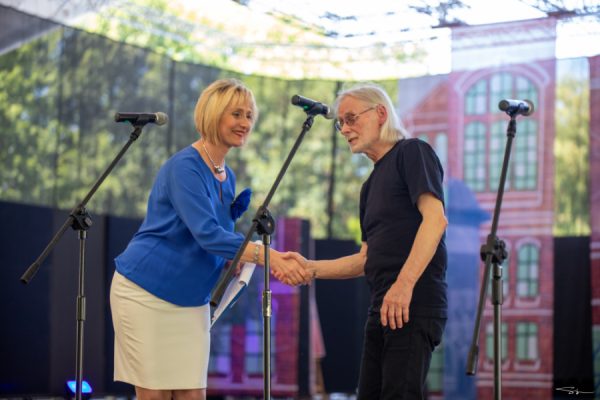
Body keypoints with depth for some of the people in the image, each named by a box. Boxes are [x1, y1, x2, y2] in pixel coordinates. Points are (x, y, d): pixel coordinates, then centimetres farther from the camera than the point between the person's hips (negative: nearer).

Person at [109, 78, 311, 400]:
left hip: (191, 300, 7)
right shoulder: (184, 167, -17)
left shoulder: (227, 177, 9)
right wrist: (266, 255, -37)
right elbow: (206, 234, -29)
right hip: (147, 293, -7)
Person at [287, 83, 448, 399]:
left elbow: (435, 219, -15)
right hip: (382, 310, 9)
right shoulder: (370, 185, 24)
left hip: (414, 306, -9)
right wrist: (311, 268, 11)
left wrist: (404, 283, -24)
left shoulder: (411, 153, -1)